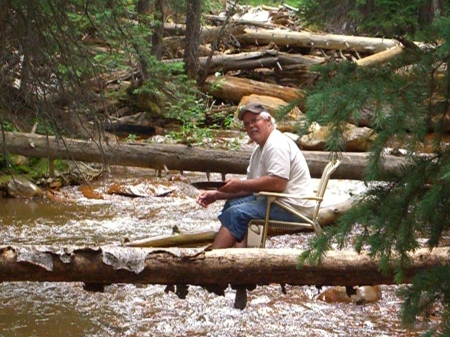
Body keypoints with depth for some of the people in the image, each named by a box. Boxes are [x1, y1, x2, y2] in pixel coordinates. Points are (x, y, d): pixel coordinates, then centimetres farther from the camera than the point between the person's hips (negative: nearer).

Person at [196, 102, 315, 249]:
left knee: (235, 213, -18)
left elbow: (277, 183, -25)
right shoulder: (259, 150, 19)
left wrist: (240, 184, -17)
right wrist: (216, 195, 7)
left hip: (293, 207, -11)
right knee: (233, 203, 11)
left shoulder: (277, 145, -13)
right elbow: (250, 187, 19)